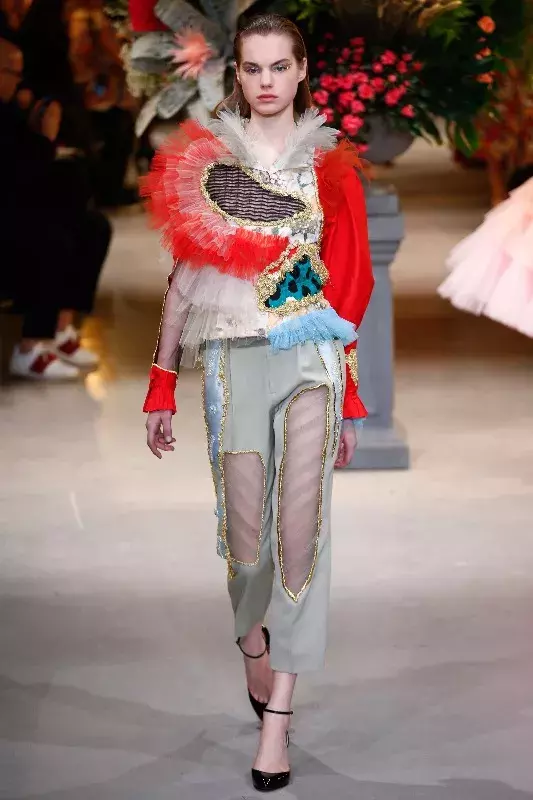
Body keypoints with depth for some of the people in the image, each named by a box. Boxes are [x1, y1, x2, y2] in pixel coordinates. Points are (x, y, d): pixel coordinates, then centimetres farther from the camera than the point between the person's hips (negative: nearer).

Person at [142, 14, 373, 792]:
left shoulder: (328, 165, 6)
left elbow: (348, 287, 9)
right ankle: (254, 638, 34)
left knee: (300, 531, -9)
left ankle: (277, 712, -4)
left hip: (310, 356, 0)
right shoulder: (203, 159, 5)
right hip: (232, 357, 0)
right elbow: (185, 275, 7)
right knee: (246, 535, 1)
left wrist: (352, 395, 9)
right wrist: (162, 384, 5)